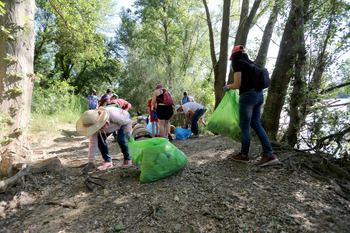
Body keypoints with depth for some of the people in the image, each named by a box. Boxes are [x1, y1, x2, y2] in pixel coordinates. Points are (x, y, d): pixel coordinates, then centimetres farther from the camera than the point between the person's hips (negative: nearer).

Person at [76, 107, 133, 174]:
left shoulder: (113, 116, -45)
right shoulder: (93, 124, -30)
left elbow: (129, 121, -27)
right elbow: (93, 144, -24)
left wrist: (128, 132, -43)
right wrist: (90, 162, -22)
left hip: (124, 119, -4)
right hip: (109, 124, 4)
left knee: (121, 139, -24)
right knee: (100, 139, -14)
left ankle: (127, 159, 0)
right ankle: (107, 161, 4)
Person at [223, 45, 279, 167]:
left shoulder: (238, 64, -5)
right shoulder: (250, 63, 19)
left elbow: (237, 84, -10)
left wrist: (228, 87, 9)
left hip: (248, 96, -8)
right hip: (259, 94, 9)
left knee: (244, 126, 1)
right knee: (256, 124, 8)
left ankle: (244, 155, 13)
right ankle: (269, 155, 3)